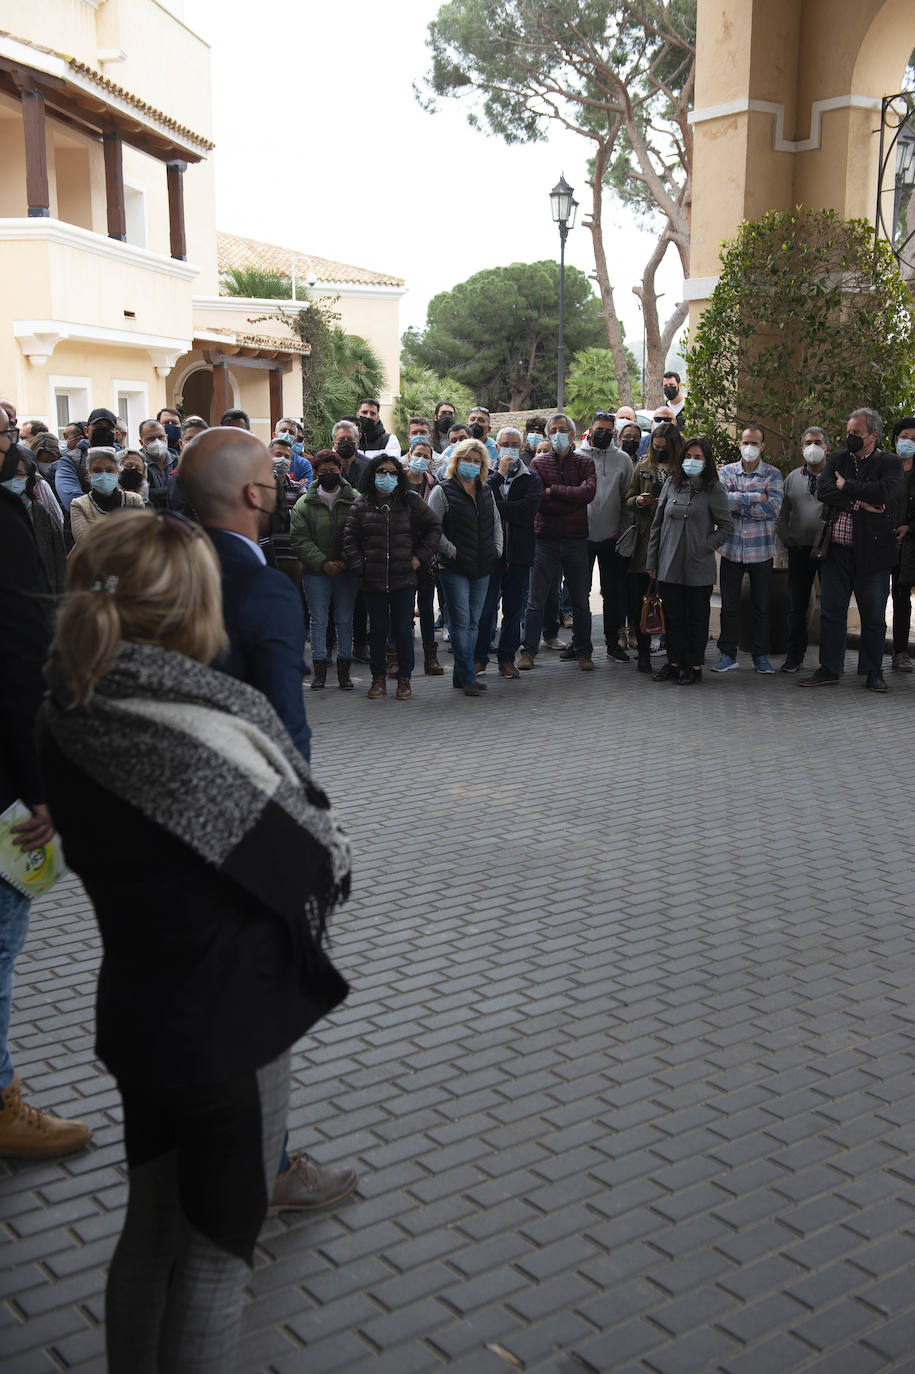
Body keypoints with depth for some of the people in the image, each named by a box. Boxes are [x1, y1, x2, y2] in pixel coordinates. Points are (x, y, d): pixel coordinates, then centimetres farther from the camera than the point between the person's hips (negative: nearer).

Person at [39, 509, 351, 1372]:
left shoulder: (66, 724, -6)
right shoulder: (216, 729, -27)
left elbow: (87, 848, 5)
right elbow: (322, 865, -16)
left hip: (134, 1011, 7)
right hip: (230, 1026, -6)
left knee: (150, 1230, 24)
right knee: (214, 1252, 12)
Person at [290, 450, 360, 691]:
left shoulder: (355, 500, 1)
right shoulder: (304, 504, 1)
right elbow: (299, 538, -3)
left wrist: (347, 561, -12)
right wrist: (322, 563, -12)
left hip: (347, 571, 0)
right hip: (315, 572, 0)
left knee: (345, 619, 6)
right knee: (318, 619, 4)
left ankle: (344, 669, 14)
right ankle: (319, 669, 11)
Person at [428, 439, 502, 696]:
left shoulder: (486, 492, 15)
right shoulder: (443, 491, -3)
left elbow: (497, 523, 24)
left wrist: (496, 549, 11)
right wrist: (450, 550, -13)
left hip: (482, 568, 6)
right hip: (454, 568, -6)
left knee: (473, 623, 8)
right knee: (461, 622, -7)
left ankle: (461, 675, 16)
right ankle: (468, 677, -4)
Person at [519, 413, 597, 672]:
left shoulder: (584, 463, 5)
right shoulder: (538, 463, 3)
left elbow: (589, 492, -14)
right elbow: (540, 502, -10)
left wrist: (553, 490, -13)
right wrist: (574, 497, -11)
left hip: (577, 541, 1)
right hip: (546, 541, -1)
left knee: (581, 601, 9)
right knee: (536, 601, 2)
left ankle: (583, 652, 19)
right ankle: (529, 650, 12)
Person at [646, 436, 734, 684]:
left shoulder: (713, 490, -3)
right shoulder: (671, 484, 8)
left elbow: (727, 526, -1)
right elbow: (657, 524, 12)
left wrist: (705, 546, -11)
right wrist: (652, 559, 9)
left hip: (698, 568, -4)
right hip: (669, 566, 4)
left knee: (697, 617, 5)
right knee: (673, 616, 10)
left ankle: (694, 666, 14)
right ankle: (674, 662, 22)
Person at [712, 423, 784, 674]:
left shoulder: (773, 474, 2)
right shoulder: (727, 471, 6)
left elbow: (773, 507, -13)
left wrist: (737, 503, -12)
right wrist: (756, 498, -16)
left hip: (761, 549, -1)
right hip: (731, 548, 1)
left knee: (761, 605, 6)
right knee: (729, 604, 5)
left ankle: (761, 656, 16)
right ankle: (728, 654, 13)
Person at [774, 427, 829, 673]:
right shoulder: (792, 478, 12)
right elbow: (781, 513, 16)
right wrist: (786, 538, 5)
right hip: (799, 549, 3)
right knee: (797, 604, 6)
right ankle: (794, 656, 14)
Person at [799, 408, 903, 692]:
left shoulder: (890, 463, -1)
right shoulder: (837, 459, 10)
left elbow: (886, 491, -21)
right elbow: (823, 490, -6)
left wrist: (846, 486, -12)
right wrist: (859, 503, -16)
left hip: (872, 552, -3)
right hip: (836, 550, 3)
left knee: (873, 617, 6)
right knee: (831, 612, 7)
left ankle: (873, 672, 18)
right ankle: (829, 670, 16)